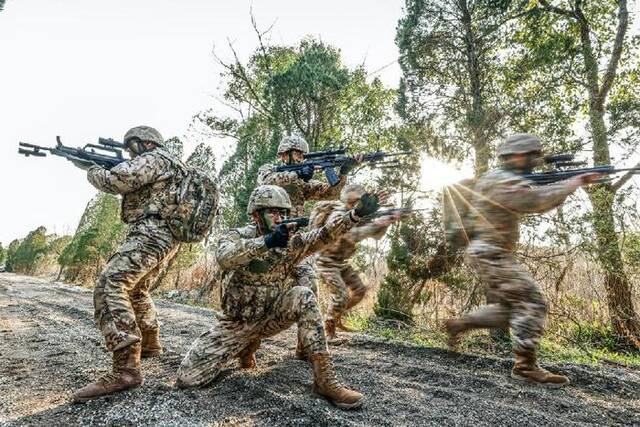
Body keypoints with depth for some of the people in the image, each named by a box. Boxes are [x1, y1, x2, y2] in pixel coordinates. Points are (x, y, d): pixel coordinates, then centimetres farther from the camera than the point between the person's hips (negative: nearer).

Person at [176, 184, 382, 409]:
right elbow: (224, 258, -36)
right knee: (188, 377, -9)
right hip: (237, 321, 0)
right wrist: (267, 241, -50)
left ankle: (325, 380, -18)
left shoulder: (290, 241, -6)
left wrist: (356, 214, -35)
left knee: (303, 296, -30)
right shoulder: (236, 236, -13)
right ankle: (247, 346, 17)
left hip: (272, 317, 1)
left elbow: (324, 234, -21)